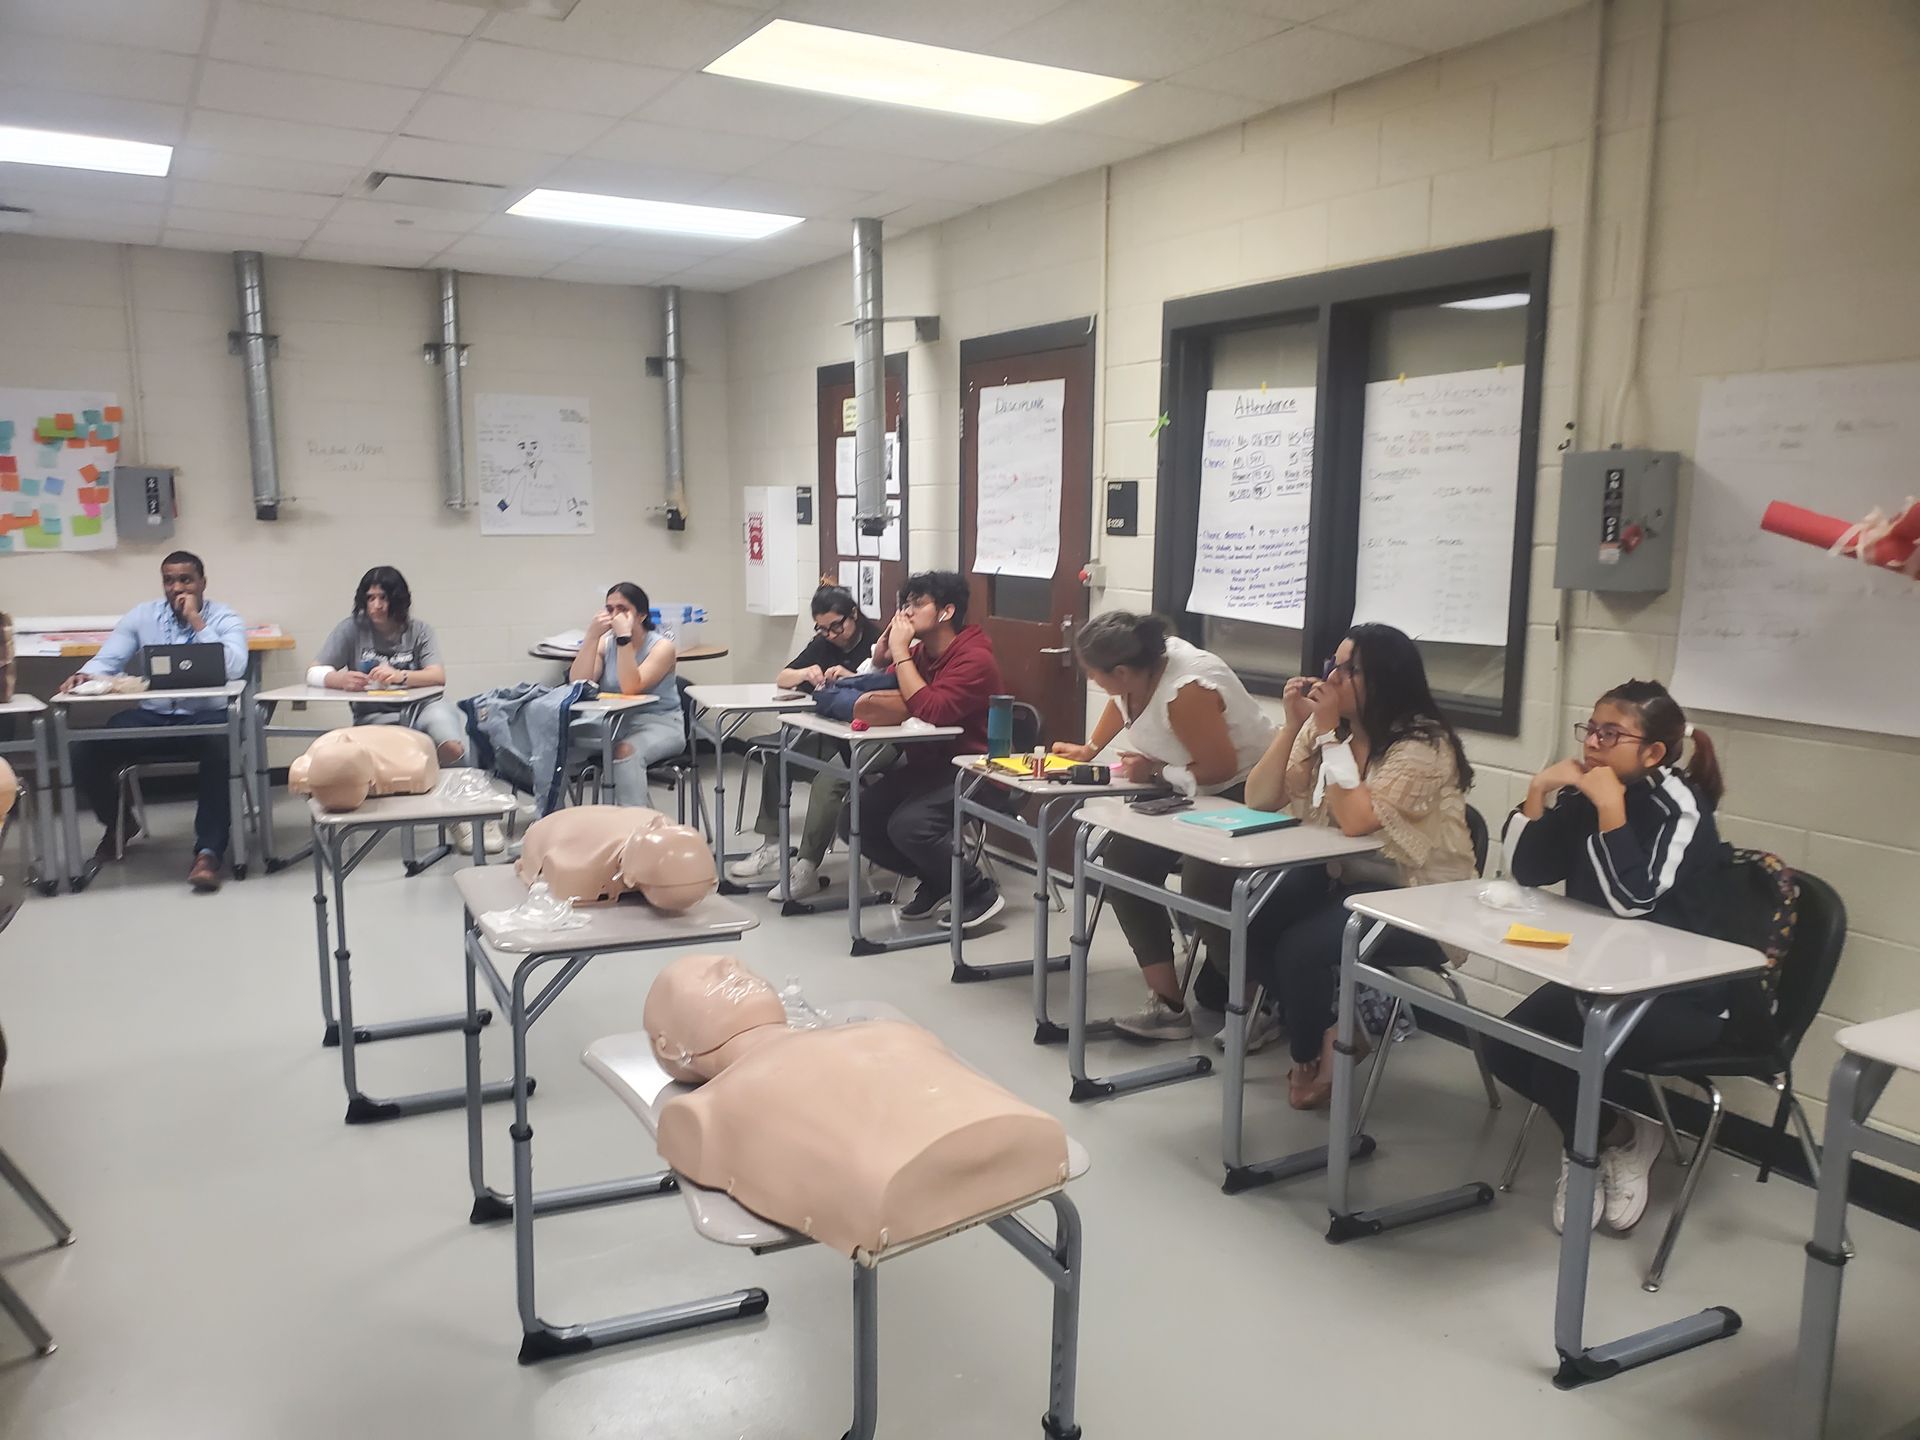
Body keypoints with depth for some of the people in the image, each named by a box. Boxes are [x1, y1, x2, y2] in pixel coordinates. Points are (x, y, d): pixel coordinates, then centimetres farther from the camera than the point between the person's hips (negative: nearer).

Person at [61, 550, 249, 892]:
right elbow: (108, 660, 5)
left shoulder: (225, 619, 0)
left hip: (206, 716, -4)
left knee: (221, 750, -38)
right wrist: (85, 675, -18)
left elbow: (234, 669, -18)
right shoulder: (141, 616, 10)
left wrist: (197, 621, -15)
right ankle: (118, 825, 18)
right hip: (150, 717, 4)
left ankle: (209, 852, -29)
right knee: (85, 753, -15)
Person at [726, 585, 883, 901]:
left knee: (829, 779, -33)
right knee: (777, 758, -9)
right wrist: (805, 673, -8)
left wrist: (854, 678, -28)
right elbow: (781, 679, 12)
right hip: (831, 736, 8)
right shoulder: (823, 644, 15)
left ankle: (807, 866, -28)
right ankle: (771, 849, -4)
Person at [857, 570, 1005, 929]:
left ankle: (980, 892, -5)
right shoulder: (918, 652, 6)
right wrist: (882, 652, -8)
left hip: (969, 772, -8)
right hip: (926, 765, 8)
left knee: (908, 825, -28)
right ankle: (935, 881, 14)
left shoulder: (974, 659, -17)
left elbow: (931, 713, -29)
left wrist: (900, 653, -23)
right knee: (859, 816, -6)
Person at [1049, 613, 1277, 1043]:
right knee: (1121, 862, -3)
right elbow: (1122, 703, 20)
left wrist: (1157, 771, -17)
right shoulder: (1137, 669, -5)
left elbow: (1221, 767, -28)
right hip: (1194, 796, 10)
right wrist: (1089, 749, 19)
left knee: (1204, 884, -29)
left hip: (1243, 794, -10)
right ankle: (1167, 1004, -4)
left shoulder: (1184, 690, -31)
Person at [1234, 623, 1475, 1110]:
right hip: (1339, 876, 7)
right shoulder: (1326, 726, 2)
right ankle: (1331, 1029, 5)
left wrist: (1330, 733, -25)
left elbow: (1356, 820, -29)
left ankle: (1310, 1057, 4)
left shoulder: (1423, 745, -18)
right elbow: (1260, 799, -1)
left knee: (1301, 947, -27)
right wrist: (1294, 724, -11)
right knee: (1250, 923, -17)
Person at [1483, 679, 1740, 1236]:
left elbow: (1632, 901, -27)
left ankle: (1600, 1142, 6)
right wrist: (1539, 791, -13)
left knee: (1564, 1056, -28)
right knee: (1508, 1050, -14)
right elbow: (1526, 871, -1)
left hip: (1683, 996, -6)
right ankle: (1615, 1133, 10)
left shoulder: (1681, 807, -18)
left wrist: (1611, 806, -29)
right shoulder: (1583, 796, -1)